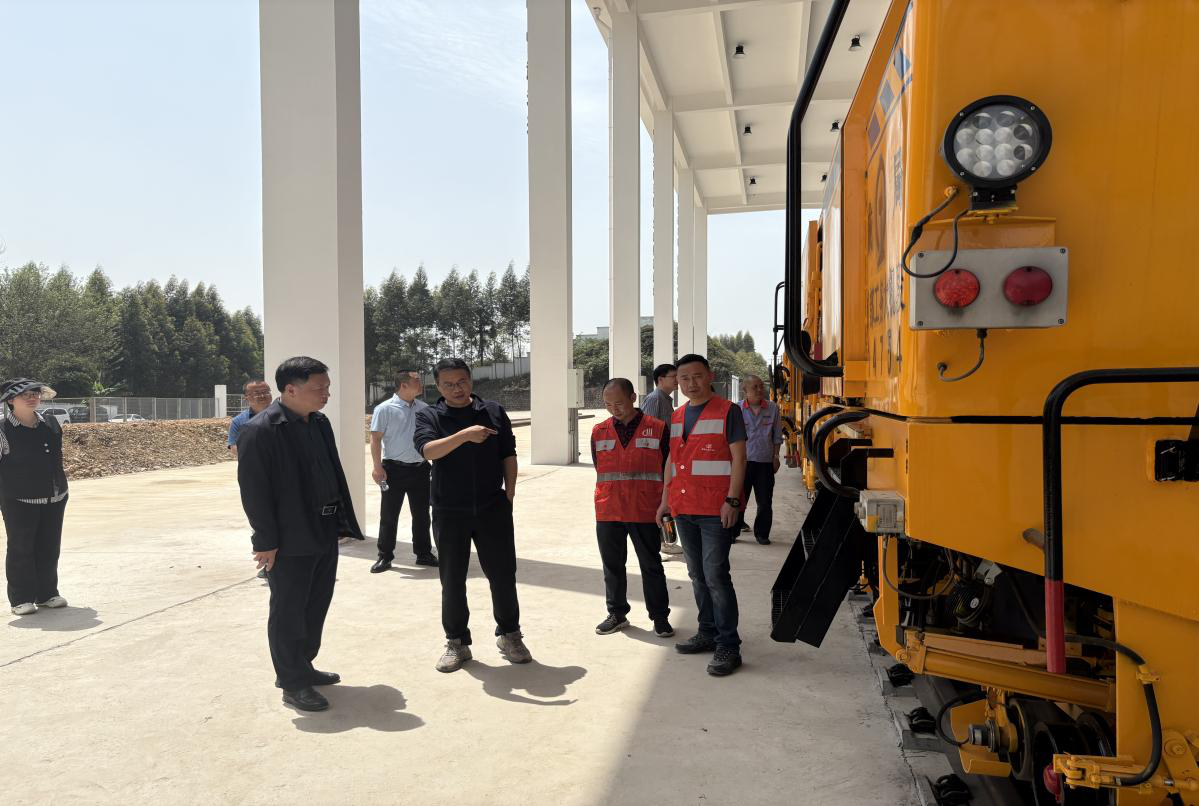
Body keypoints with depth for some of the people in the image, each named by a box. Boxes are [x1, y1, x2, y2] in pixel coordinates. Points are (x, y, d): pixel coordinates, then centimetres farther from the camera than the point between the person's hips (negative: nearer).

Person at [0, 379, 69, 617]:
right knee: (20, 549, 3)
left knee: (49, 548, 11)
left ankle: (47, 593, 23)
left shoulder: (52, 425, 6)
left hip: (54, 499, 5)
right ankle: (21, 599, 13)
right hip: (19, 501, -5)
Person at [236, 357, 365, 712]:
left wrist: (343, 520, 12)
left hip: (325, 533, 8)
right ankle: (292, 683, 19)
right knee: (288, 612, 6)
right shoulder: (259, 430, -16)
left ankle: (303, 666, 35)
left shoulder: (320, 423, 8)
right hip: (290, 541, -8)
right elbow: (254, 490, -17)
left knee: (317, 604, 18)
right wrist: (267, 542, -17)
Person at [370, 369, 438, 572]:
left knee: (421, 514, 11)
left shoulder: (424, 408, 7)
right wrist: (378, 467, -15)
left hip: (420, 469, 5)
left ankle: (423, 553, 23)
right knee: (389, 515, 3)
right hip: (395, 469, -4)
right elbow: (375, 438, -9)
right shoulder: (384, 409, -7)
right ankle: (385, 556, 14)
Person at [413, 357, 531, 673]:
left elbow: (508, 456, 8)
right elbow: (427, 450, -21)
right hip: (449, 512, -1)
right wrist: (464, 435, -33)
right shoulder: (429, 416, -1)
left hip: (493, 508, 1)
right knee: (452, 580, 8)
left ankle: (509, 634, 25)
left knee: (503, 573, 7)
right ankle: (457, 642, 23)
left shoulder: (494, 412, 5)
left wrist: (509, 494, 2)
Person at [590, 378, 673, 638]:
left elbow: (667, 470, 1)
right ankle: (617, 614, 28)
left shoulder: (657, 428, -4)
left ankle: (660, 617, 21)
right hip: (608, 512, 3)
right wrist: (609, 497, 12)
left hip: (645, 512, -3)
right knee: (612, 565, 13)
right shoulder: (599, 431, 4)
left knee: (651, 565, 7)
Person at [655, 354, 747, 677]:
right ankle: (708, 632, 27)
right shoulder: (676, 417, 14)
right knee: (697, 574, 14)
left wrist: (732, 500, -16)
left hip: (715, 509, -7)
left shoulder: (727, 412, -5)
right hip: (683, 509, 7)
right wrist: (665, 500, 17)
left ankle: (728, 646, -1)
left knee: (715, 574, -9)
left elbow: (738, 458, -9)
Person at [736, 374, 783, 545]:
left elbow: (777, 436, 9)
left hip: (765, 462, 2)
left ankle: (762, 534, 19)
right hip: (743, 461, -1)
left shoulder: (772, 408, 2)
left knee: (765, 501, 7)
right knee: (738, 498, 5)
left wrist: (776, 456, 4)